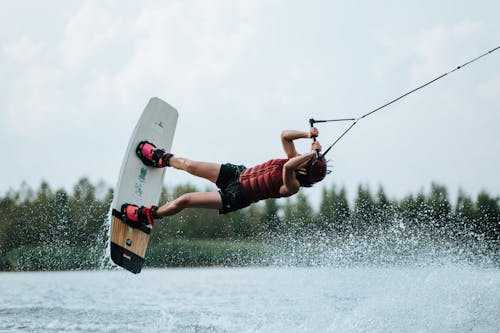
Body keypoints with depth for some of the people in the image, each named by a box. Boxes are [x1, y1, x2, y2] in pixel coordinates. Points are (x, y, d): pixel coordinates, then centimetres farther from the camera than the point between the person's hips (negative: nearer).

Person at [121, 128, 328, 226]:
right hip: (238, 173, 7)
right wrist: (307, 135, -14)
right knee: (188, 165, 14)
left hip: (236, 196, -7)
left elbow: (287, 167, -48)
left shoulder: (292, 185, -28)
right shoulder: (295, 160, -6)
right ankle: (162, 158, 47)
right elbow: (285, 135, 0)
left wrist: (313, 153, -38)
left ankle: (148, 215, 16)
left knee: (184, 200, -8)